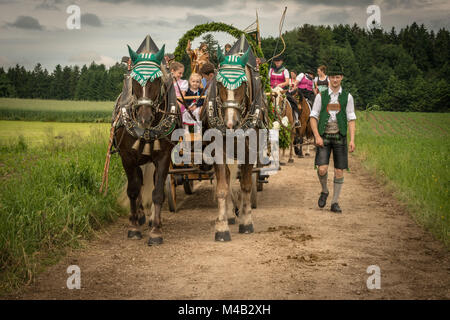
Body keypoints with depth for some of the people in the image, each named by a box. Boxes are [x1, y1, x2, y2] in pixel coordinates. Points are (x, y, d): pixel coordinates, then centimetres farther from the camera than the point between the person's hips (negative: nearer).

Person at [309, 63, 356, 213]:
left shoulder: (347, 97, 5)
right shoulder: (321, 96, 4)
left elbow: (351, 120, 3)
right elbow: (313, 117, 3)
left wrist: (352, 140, -6)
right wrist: (317, 136, -9)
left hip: (340, 136, 1)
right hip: (324, 136, -1)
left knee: (339, 171, 1)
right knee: (322, 169, -14)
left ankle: (335, 202, 12)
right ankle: (324, 191, 16)